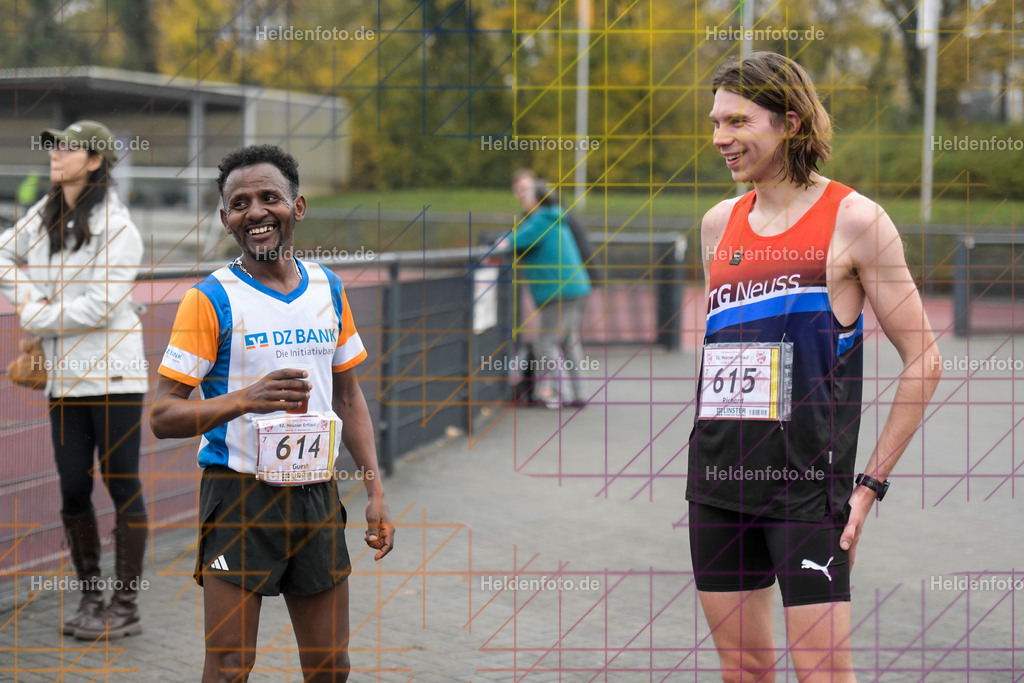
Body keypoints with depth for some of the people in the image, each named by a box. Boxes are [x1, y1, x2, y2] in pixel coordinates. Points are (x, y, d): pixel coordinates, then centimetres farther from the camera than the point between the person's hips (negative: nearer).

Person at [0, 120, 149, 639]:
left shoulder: (117, 229, -11)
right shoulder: (46, 214, 9)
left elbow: (100, 307, -17)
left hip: (114, 374, -6)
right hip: (66, 377, 6)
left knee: (122, 485, 0)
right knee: (73, 489, 8)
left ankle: (125, 608, 5)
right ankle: (90, 599, 20)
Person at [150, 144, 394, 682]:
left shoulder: (329, 289, 10)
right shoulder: (210, 299, -7)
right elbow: (162, 417, -10)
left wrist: (375, 492, 11)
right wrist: (245, 400, -25)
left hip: (316, 494, 5)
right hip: (239, 495, -5)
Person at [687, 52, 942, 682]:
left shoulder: (853, 219, -5)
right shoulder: (718, 224, 11)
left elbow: (924, 358, -4)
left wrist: (871, 484, -6)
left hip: (806, 484, -5)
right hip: (717, 478, 5)